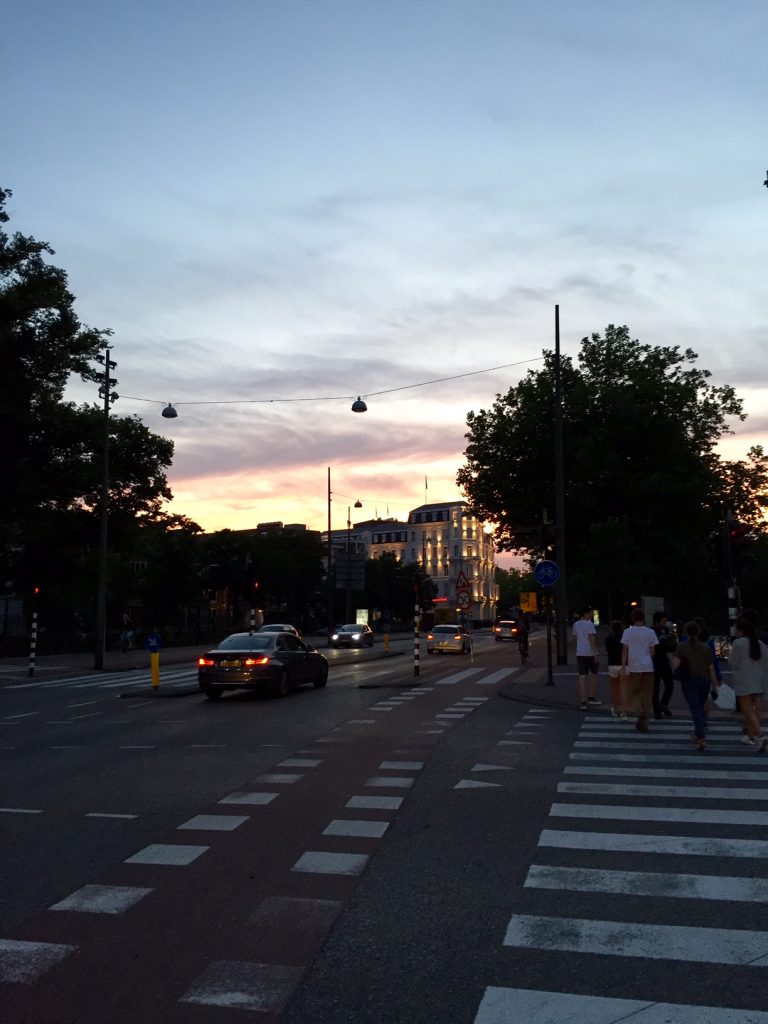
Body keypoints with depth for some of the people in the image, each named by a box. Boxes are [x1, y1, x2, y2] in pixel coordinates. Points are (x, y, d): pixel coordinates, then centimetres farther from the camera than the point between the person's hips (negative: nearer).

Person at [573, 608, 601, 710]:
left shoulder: (575, 625, 10)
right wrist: (595, 652, -15)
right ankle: (591, 697, 21)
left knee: (582, 677, 0)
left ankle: (583, 701, -3)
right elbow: (591, 639, -15)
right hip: (590, 652, -4)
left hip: (580, 653, 5)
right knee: (593, 675, 15)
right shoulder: (589, 624, -9)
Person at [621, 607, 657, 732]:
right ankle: (644, 723, 8)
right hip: (648, 667, 1)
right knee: (647, 694, 8)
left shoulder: (627, 632, -2)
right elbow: (652, 651, 4)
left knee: (635, 692, 13)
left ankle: (640, 711, -15)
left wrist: (623, 666, 4)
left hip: (634, 667, -1)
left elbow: (624, 651, -2)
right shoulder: (650, 632, 1)